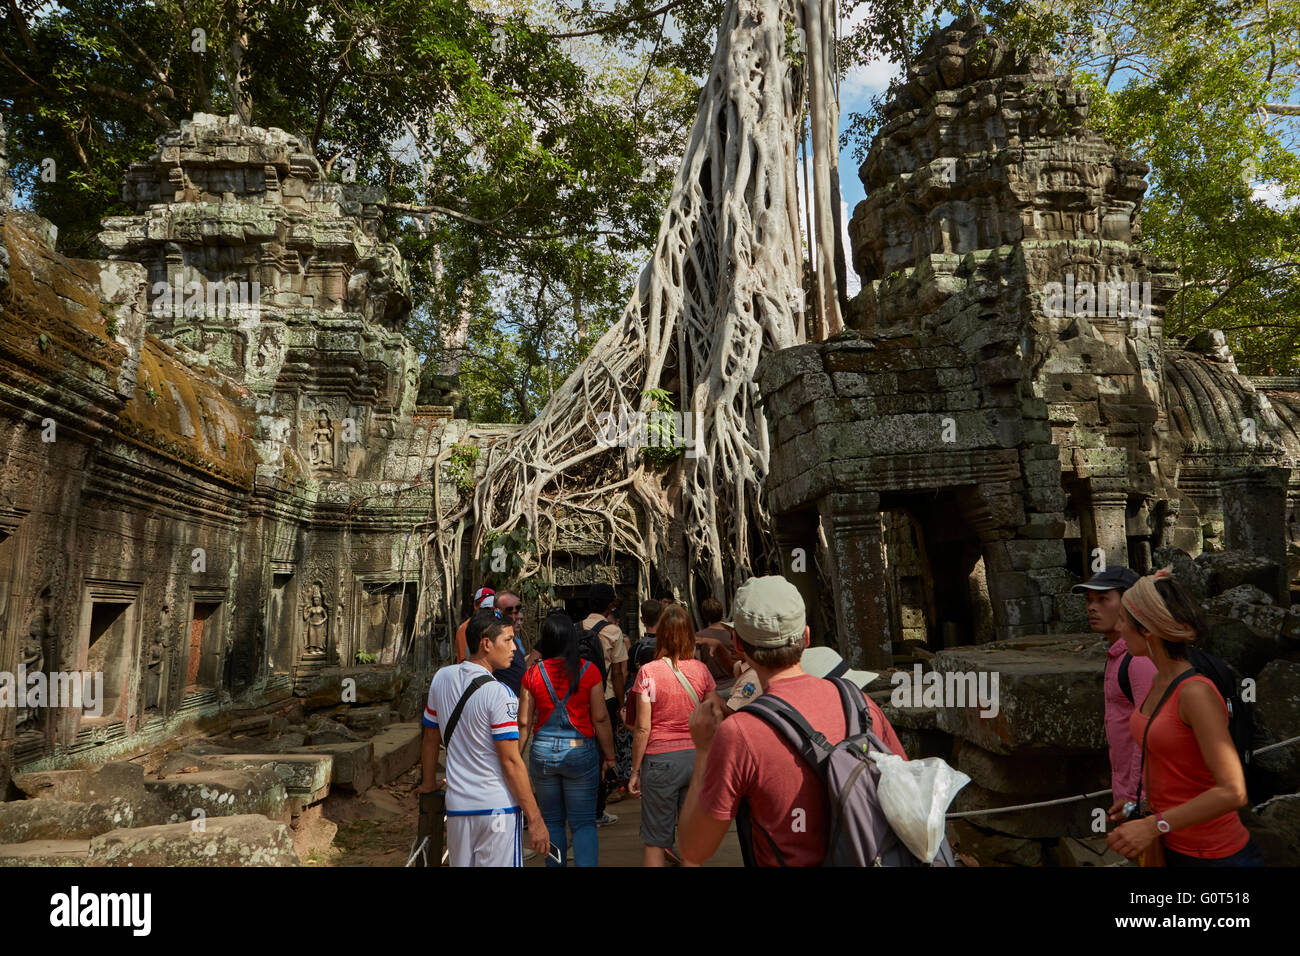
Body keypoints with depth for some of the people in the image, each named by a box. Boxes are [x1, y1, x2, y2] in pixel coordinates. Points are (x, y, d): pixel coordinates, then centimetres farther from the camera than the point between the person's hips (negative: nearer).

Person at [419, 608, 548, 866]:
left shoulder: (442, 678, 3)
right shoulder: (499, 694, -17)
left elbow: (431, 737, 16)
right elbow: (511, 761, -17)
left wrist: (429, 782, 32)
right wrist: (535, 819, -11)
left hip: (456, 806, 6)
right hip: (497, 807, -6)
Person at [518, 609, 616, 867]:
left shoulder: (533, 674, -3)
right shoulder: (588, 671, -8)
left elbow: (524, 722, 1)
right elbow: (600, 718, -6)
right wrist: (609, 756, 3)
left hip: (542, 753, 2)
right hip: (580, 752, -2)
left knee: (552, 821, 18)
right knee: (583, 823, 5)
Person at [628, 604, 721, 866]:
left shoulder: (648, 672, -11)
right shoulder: (701, 670, -3)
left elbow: (643, 728, -10)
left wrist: (635, 771, -1)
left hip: (660, 759, -3)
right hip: (696, 756, 3)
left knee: (655, 840, 10)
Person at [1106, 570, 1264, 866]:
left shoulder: (1197, 692, -23)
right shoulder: (1161, 683, 2)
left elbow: (1233, 793, -26)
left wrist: (1154, 826, -28)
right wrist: (1143, 805, 14)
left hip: (1214, 855, -7)